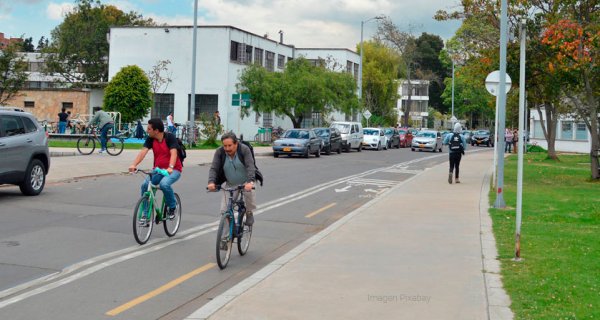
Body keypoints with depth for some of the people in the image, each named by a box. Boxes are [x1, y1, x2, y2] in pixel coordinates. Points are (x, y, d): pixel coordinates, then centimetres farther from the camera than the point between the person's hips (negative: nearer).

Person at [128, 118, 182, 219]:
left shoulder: (170, 137, -15)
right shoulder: (150, 139, -3)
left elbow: (173, 153, -27)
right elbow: (143, 151, -15)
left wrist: (170, 167, -44)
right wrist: (134, 164, -32)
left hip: (173, 170, -5)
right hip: (158, 169, 5)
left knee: (164, 184, -33)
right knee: (145, 185, -19)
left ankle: (172, 206, -6)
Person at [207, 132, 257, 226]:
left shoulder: (244, 149, -20)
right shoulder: (219, 152, -13)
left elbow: (250, 166, -29)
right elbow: (213, 168, -19)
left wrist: (250, 181, -44)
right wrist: (211, 182, -36)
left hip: (245, 182, -2)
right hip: (230, 184, 2)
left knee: (249, 192, -30)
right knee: (225, 210, -8)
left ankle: (249, 213, -1)